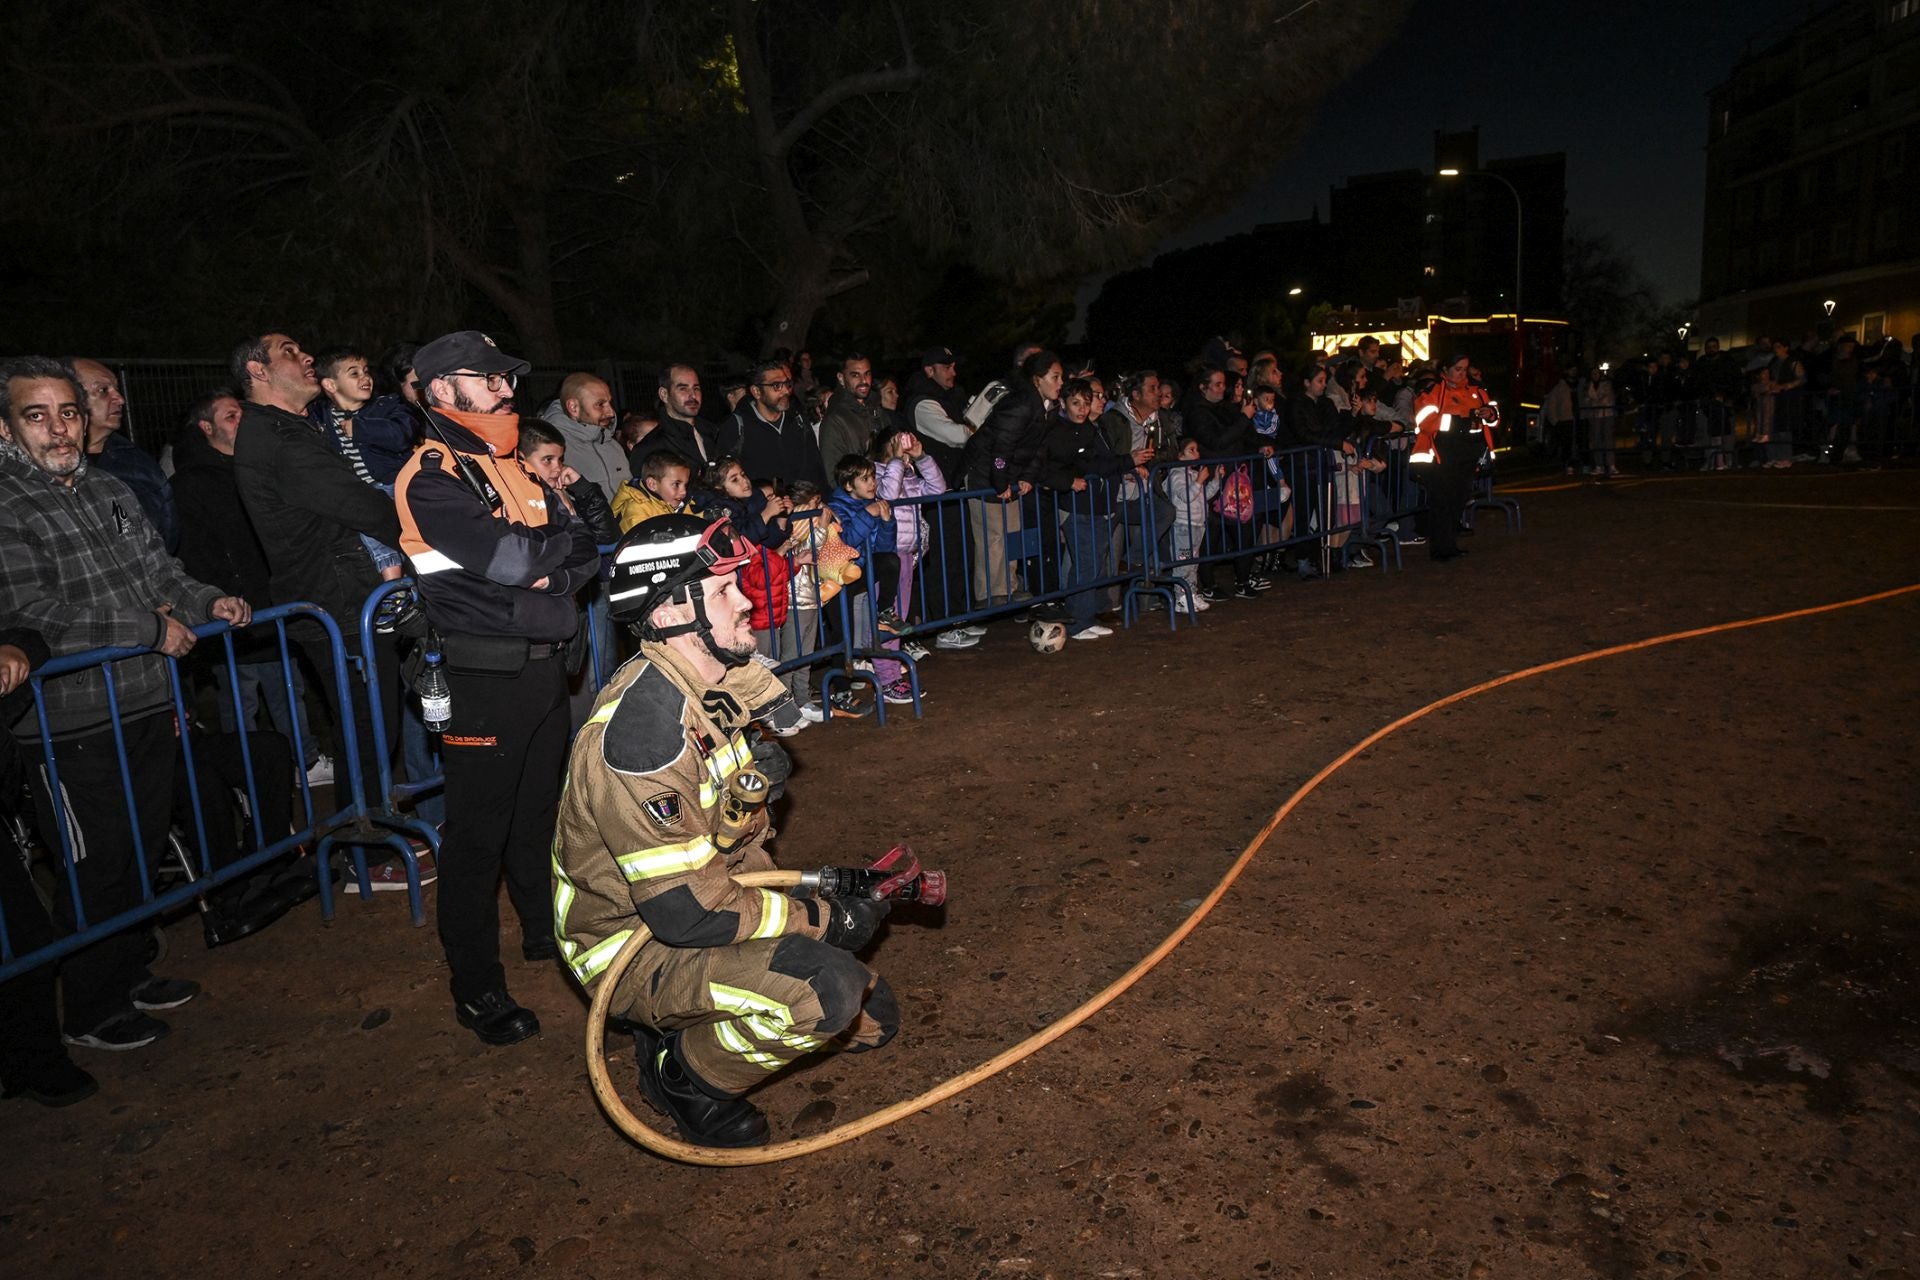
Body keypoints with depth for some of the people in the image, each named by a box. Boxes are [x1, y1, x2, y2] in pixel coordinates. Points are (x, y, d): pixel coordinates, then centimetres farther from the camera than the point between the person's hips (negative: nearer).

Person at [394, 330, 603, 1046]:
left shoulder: (514, 468, 14)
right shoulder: (429, 477, -10)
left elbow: (586, 553, 7)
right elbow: (506, 558, -23)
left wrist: (549, 575, -13)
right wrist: (560, 541, -5)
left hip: (546, 663, 8)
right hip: (485, 675, -7)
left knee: (540, 808, 20)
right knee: (477, 831, 0)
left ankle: (546, 929, 38)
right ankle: (476, 988, 11)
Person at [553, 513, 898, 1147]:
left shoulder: (708, 691, 2)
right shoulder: (644, 726, -29)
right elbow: (685, 910, -30)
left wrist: (818, 889, -3)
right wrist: (818, 918, -21)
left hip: (707, 900, 9)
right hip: (633, 947, -9)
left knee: (872, 1018, 8)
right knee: (825, 989, -31)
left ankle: (683, 1024, 17)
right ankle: (686, 1076, -3)